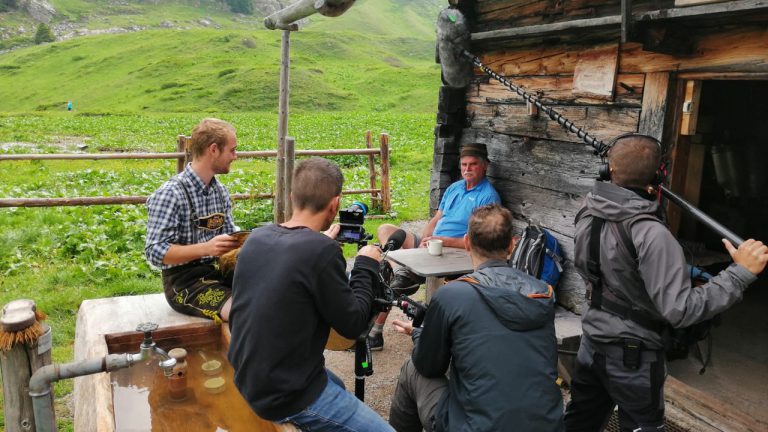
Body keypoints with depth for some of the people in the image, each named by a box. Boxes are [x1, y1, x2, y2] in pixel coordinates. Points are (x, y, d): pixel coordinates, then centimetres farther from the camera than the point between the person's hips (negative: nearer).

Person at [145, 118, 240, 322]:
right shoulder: (170, 194, -15)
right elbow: (155, 252, -18)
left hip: (216, 271, 7)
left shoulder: (220, 191, 7)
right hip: (183, 281, -7)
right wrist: (206, 248, -29)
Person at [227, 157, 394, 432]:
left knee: (337, 385, 33)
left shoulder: (257, 238, -3)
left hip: (249, 377, 9)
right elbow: (352, 325, -15)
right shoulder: (322, 251, -26)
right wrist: (366, 266, -3)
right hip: (286, 395, -9)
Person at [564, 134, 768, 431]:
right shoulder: (651, 235, -28)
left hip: (591, 342, 6)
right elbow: (679, 310, -28)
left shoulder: (588, 212, -8)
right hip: (632, 355, -6)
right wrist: (740, 273, -25)